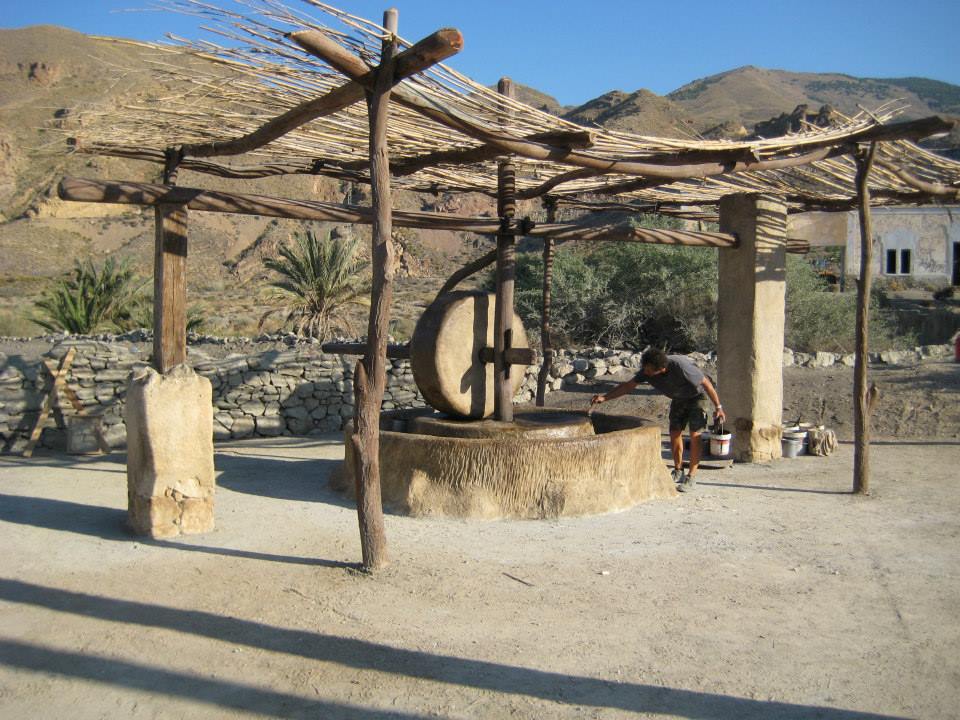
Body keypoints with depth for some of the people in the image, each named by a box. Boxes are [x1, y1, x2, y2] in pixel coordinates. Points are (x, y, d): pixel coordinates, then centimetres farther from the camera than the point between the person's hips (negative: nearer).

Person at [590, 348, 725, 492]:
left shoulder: (681, 366, -40)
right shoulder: (646, 370, -23)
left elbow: (706, 382, -28)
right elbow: (628, 385, -15)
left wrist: (718, 407, -21)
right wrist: (604, 397, -24)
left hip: (697, 395, -6)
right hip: (679, 399, 6)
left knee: (694, 435, -11)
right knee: (674, 433, 3)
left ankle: (691, 477, -4)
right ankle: (678, 472, 19)